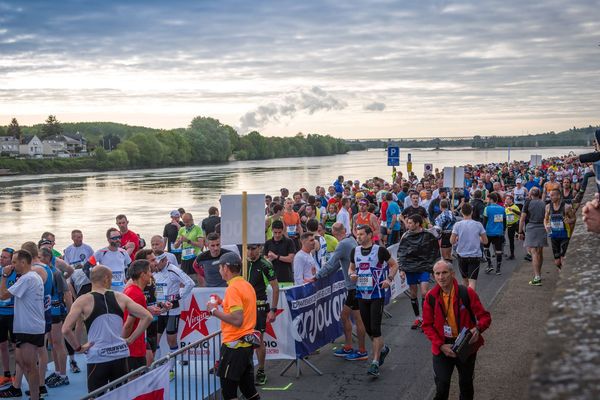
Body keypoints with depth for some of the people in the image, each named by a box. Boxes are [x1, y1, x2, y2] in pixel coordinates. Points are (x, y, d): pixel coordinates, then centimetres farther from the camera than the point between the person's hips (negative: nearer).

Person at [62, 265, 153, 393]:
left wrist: (79, 348, -2)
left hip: (97, 358, -3)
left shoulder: (83, 301, -4)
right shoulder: (120, 297, 4)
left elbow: (66, 329, -15)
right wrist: (130, 339, 7)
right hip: (120, 355, 3)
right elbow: (147, 317, 2)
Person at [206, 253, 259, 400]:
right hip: (248, 343, 9)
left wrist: (214, 311, -14)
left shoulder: (233, 288, -17)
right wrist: (224, 303, 14)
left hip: (234, 345, -9)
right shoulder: (247, 285, 11)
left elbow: (237, 320, -24)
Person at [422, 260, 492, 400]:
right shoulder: (431, 297, -9)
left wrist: (478, 328, -32)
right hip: (442, 348, 0)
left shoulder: (467, 293, -14)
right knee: (442, 386, -5)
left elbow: (485, 316, -9)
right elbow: (427, 325, -3)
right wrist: (441, 345, -15)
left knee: (466, 384, 18)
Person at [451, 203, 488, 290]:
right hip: (475, 256, -1)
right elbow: (485, 241, 0)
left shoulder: (457, 225, -7)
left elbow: (452, 241, -8)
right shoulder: (478, 225, -5)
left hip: (462, 256, 1)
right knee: (472, 282, -7)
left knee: (465, 280, 21)